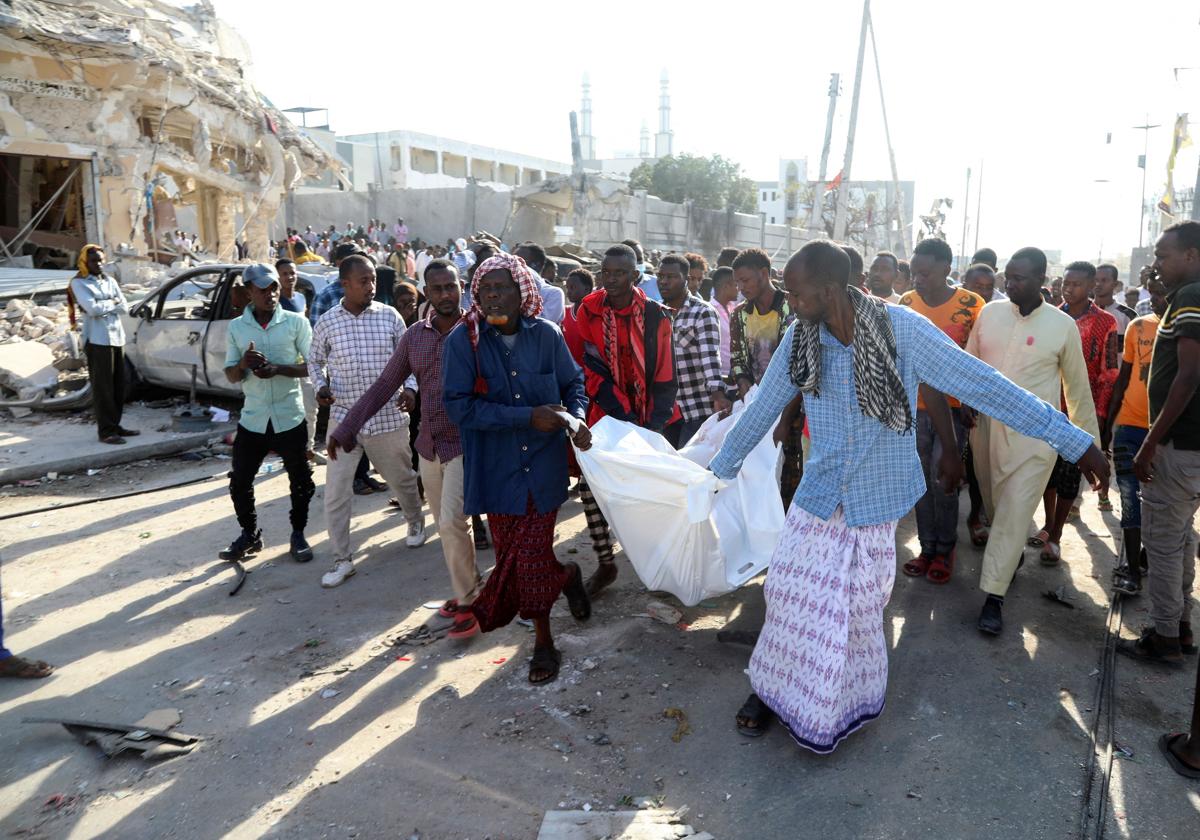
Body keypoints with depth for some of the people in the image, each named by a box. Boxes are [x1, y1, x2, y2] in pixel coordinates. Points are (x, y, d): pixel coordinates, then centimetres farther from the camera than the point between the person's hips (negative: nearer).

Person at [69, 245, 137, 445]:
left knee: (119, 385, 8)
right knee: (102, 386, -5)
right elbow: (92, 309, -15)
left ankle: (115, 425, 17)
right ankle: (106, 430, -3)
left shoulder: (110, 281, 16)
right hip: (97, 339, -6)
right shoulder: (79, 283, -2)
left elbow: (124, 307, 6)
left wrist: (103, 306, -6)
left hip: (117, 337, 6)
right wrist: (112, 303, -1)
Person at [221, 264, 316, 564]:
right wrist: (243, 364, -17)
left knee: (300, 481, 7)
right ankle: (249, 534, 26)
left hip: (289, 419, -2)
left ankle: (298, 534, 25)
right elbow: (230, 375, 6)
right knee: (239, 482, 7)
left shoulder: (296, 322, -4)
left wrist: (278, 369, -20)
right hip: (252, 419, 2)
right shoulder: (236, 327, 3)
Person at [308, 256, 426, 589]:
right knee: (335, 492, -2)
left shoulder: (390, 316, -3)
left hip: (388, 416, 0)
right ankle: (342, 559, 12)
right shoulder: (327, 322, -2)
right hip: (343, 418, 0)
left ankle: (415, 523, 47)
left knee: (402, 478, 18)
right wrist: (321, 387, -7)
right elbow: (315, 361, 12)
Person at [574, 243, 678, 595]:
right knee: (590, 485, -2)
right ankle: (605, 563, 13)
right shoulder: (588, 312, -3)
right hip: (603, 417, 2)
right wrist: (624, 415, -15)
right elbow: (591, 369, -7)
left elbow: (665, 376, -6)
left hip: (644, 419, -1)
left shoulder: (654, 316, -6)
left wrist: (654, 426, -14)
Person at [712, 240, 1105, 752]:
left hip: (877, 497, -2)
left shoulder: (902, 330, -18)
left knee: (859, 606, 7)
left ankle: (856, 698, 32)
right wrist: (721, 468, 16)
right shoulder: (798, 339, -7)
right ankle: (773, 685, 29)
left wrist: (1075, 442, -14)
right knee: (790, 593, 6)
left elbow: (982, 386, -15)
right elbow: (761, 411, 6)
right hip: (818, 494, 3)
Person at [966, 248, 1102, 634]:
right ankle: (1012, 555, 43)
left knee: (1015, 514, -6)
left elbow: (1078, 389, 2)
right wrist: (968, 403, -4)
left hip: (1034, 435, -3)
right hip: (986, 426, 3)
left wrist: (1092, 445, 5)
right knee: (994, 507, 16)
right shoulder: (989, 313, 1)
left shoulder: (1062, 326, -5)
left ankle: (993, 596, 0)